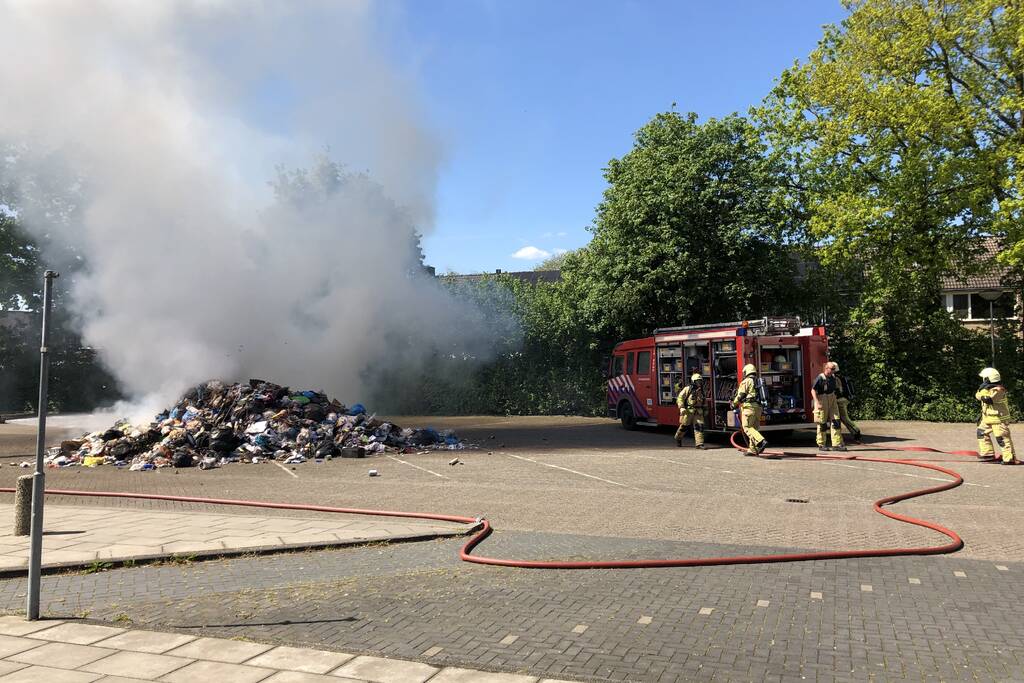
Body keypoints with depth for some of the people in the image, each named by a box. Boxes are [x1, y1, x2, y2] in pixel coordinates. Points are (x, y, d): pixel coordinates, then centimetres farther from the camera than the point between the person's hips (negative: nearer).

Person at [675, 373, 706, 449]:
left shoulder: (701, 391, 12)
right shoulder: (687, 389, -5)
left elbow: (702, 402, 25)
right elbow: (679, 398, -7)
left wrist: (703, 410, 23)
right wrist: (681, 407, -18)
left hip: (698, 412, 4)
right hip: (688, 411, -4)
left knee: (700, 426, -8)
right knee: (684, 426, 7)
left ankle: (699, 443, -6)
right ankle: (678, 438, 34)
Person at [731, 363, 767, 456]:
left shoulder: (746, 381, -1)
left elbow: (740, 395, -5)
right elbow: (760, 396, 18)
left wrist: (734, 404, 10)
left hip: (749, 406, -8)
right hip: (758, 407, 8)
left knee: (747, 427, -10)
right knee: (753, 428, 10)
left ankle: (761, 441, -28)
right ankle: (753, 449, 10)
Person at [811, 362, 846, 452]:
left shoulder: (833, 378, 7)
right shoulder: (820, 378, -15)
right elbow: (813, 391, -16)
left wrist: (836, 400, 18)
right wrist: (817, 403, -23)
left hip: (832, 402, 6)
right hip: (822, 402, -6)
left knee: (836, 422, 0)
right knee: (822, 424, 2)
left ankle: (837, 444, 2)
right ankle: (821, 445, 13)